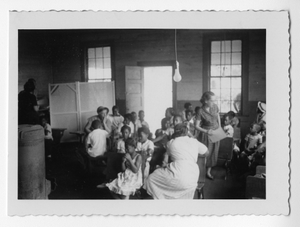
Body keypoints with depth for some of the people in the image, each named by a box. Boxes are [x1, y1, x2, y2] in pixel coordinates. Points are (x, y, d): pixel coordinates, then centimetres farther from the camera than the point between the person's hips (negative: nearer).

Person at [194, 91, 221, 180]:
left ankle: (208, 172, 25)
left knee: (214, 152, 11)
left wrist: (219, 127, 9)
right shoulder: (201, 111, -20)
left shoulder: (215, 107, -8)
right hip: (206, 134, -5)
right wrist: (206, 131, -30)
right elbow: (196, 126, -17)